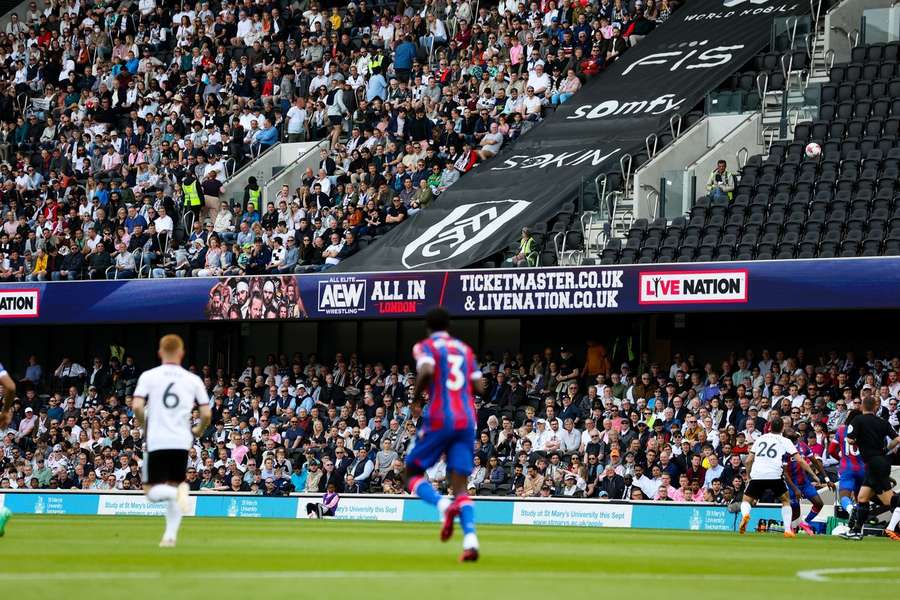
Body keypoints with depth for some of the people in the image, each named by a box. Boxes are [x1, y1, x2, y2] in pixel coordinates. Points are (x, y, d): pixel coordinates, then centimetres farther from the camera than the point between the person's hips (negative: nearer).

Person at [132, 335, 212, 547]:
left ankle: (176, 491, -29)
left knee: (152, 492, 3)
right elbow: (206, 413, 2)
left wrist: (142, 425, 9)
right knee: (173, 486, 15)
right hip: (182, 441, 2)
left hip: (156, 441, -2)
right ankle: (170, 536, 4)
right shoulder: (193, 379, 5)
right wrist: (198, 431, 22)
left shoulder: (149, 376, 0)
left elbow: (137, 406, -11)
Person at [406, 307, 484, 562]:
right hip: (467, 421, 4)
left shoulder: (425, 347, 3)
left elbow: (426, 371, -18)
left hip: (439, 419, -4)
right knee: (460, 485, 2)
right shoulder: (464, 349, 18)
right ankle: (470, 541, -21)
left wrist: (415, 399, -4)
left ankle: (443, 505, -20)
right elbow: (479, 386, 12)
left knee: (412, 472, 11)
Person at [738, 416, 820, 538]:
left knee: (746, 501, 15)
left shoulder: (760, 439, 22)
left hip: (757, 475, 1)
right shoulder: (785, 441, 14)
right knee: (786, 500, 21)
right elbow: (800, 460, 7)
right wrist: (813, 475, 14)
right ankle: (788, 530, 8)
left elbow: (748, 461, 20)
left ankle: (745, 514, -21)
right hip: (774, 476, -1)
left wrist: (749, 476, 35)